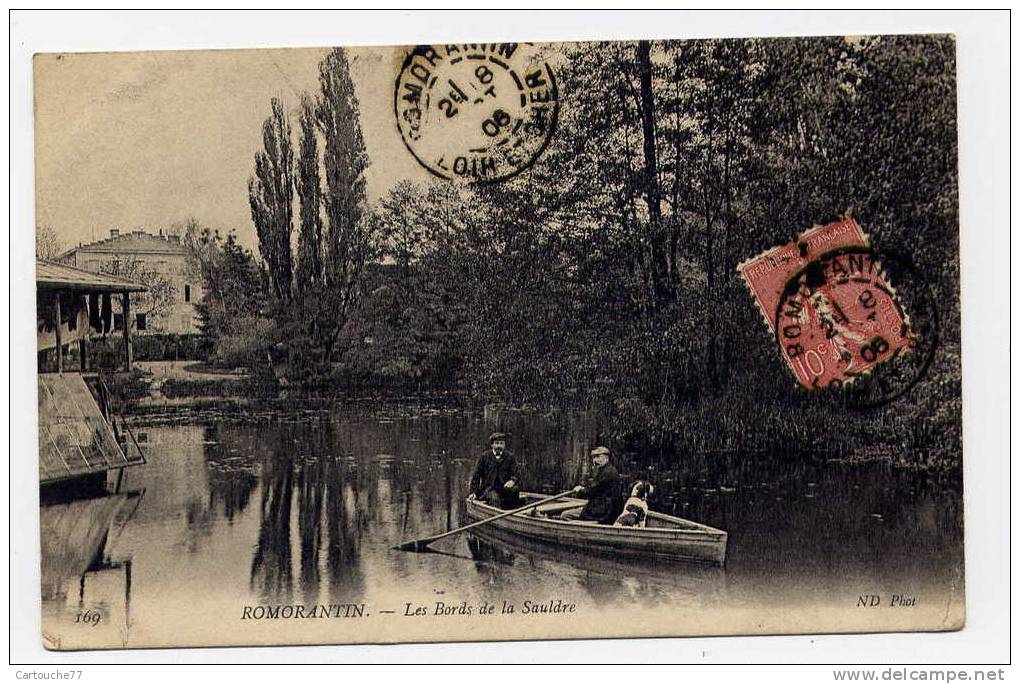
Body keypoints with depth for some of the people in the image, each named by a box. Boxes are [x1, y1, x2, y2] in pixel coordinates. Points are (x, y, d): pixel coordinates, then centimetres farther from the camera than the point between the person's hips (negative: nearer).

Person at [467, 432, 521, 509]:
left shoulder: (509, 457, 8)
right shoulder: (484, 457, 3)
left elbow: (515, 474, 7)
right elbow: (476, 475, 6)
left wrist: (512, 480, -18)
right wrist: (473, 492, 1)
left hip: (504, 486, 2)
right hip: (488, 488, -2)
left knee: (515, 489, -30)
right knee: (494, 499, -34)